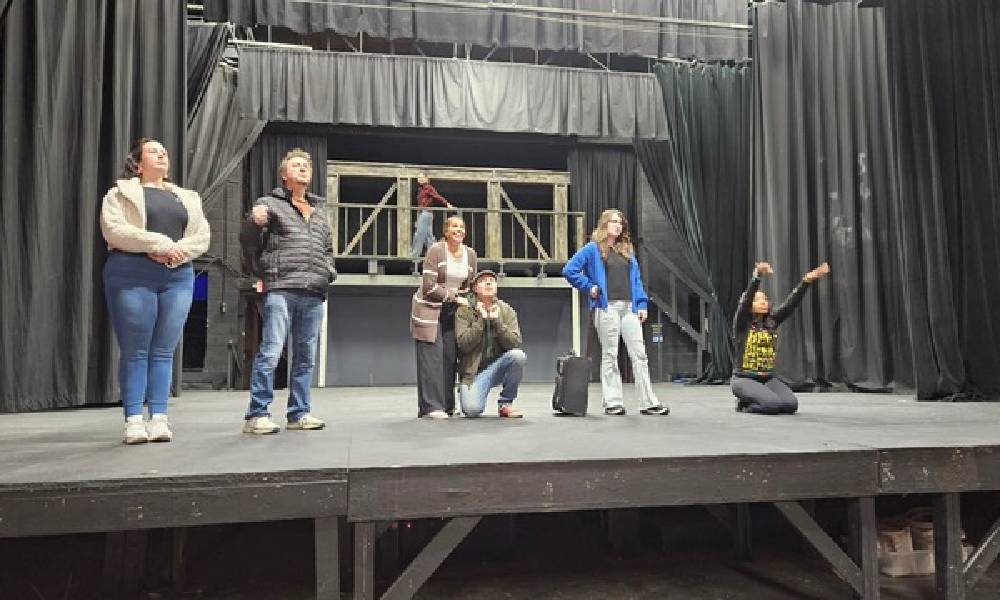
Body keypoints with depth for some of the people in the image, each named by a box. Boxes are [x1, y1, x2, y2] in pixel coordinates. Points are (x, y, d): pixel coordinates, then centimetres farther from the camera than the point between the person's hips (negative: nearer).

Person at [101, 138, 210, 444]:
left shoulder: (188, 197, 21)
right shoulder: (120, 193, 9)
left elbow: (202, 237, 9)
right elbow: (113, 230, -7)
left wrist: (176, 252, -9)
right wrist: (160, 243, -15)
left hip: (178, 277, 3)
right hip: (132, 274, -3)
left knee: (164, 351, 1)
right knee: (135, 351, -3)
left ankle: (159, 418, 3)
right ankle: (134, 420, 1)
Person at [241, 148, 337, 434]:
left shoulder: (319, 209, 23)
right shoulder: (270, 203, 7)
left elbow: (328, 247, 32)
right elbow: (249, 244, 2)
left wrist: (329, 271, 13)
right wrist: (254, 223, -18)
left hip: (314, 293, 6)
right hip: (281, 289, -6)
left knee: (306, 357, 9)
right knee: (271, 352, -11)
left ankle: (299, 413, 17)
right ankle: (256, 415, -5)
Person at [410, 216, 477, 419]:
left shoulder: (470, 254, 5)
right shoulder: (435, 250, -11)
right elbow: (429, 287, -16)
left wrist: (463, 303, 10)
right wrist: (454, 298, -15)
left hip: (452, 311, 5)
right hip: (429, 309, -5)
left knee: (450, 357, 3)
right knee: (431, 356, -8)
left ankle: (447, 405, 11)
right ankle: (431, 406, -6)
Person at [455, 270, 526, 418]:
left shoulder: (506, 310, 3)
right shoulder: (464, 311, -3)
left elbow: (515, 344, -9)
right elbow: (463, 344, -13)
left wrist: (497, 321, -18)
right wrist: (481, 320, -18)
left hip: (498, 366, 3)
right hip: (473, 371, -3)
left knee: (518, 355, -29)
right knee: (472, 410, -28)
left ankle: (505, 403, -8)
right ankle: (472, 393, 12)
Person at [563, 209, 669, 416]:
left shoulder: (627, 250, 19)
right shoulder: (593, 249, 2)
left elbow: (636, 279, 17)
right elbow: (569, 270, -3)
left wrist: (642, 304, 7)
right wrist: (589, 287, -5)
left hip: (629, 307, 5)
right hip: (607, 308, -5)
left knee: (639, 354, 1)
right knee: (609, 356, 0)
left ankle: (648, 403, 5)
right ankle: (612, 403, 7)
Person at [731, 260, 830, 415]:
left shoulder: (772, 321, 7)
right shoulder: (742, 323, -8)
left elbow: (791, 303, -3)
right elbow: (746, 299, -24)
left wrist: (807, 281, -16)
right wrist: (757, 275, -40)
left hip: (768, 378, 6)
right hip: (744, 379, -6)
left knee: (791, 404, -18)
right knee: (771, 405, -29)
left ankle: (754, 398, 10)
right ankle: (744, 403, 2)